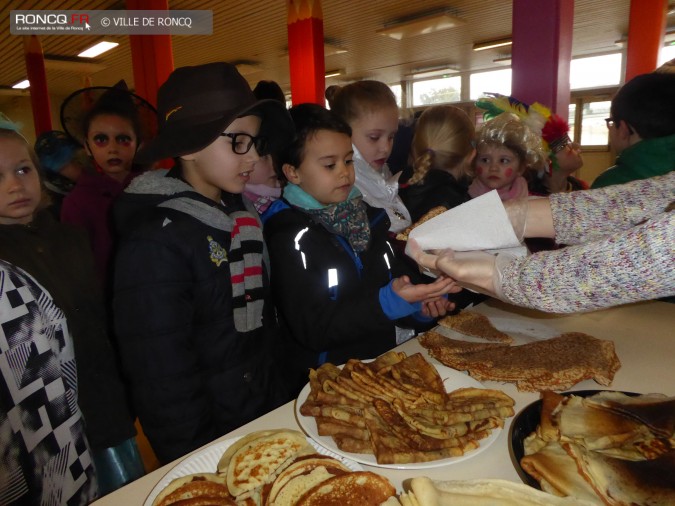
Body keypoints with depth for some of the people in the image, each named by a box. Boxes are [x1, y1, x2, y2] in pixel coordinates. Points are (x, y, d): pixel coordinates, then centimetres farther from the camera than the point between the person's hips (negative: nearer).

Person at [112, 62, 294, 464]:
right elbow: (163, 381, -21)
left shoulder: (242, 214, 1)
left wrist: (281, 403, 10)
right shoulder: (155, 242, -23)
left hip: (269, 417, 7)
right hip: (212, 446, -7)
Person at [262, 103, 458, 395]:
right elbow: (311, 329, -17)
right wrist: (390, 302, -26)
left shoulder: (367, 215, 10)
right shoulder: (288, 236, -11)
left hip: (390, 357, 6)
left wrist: (420, 306, -2)